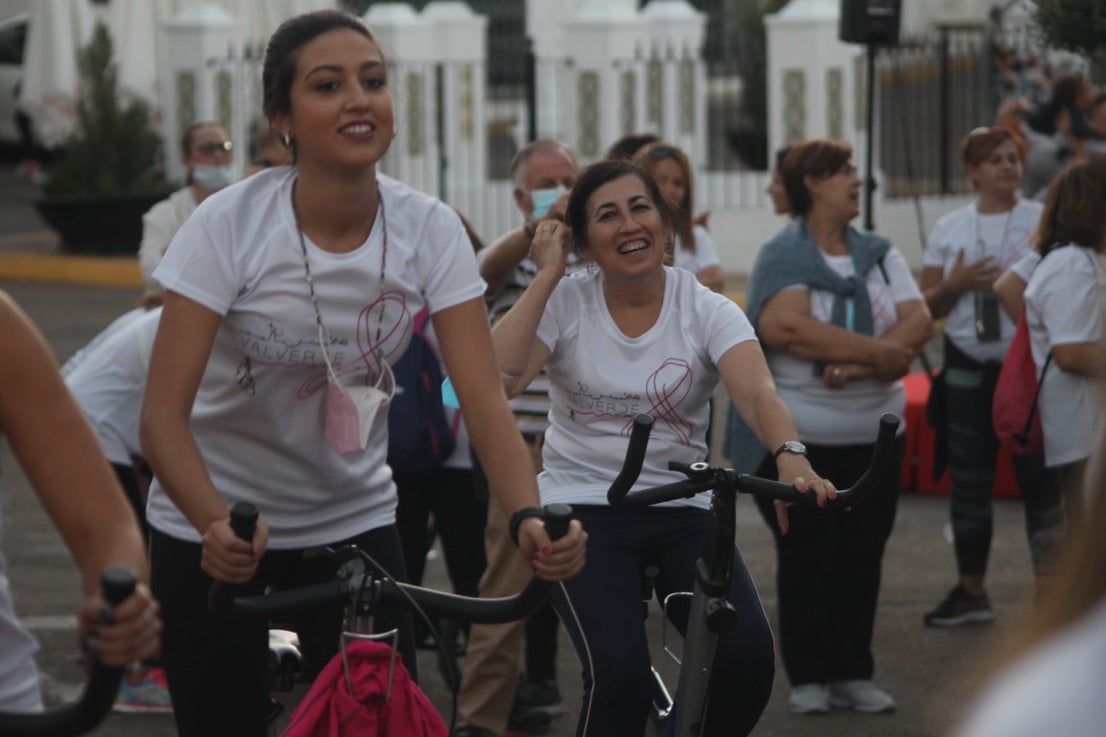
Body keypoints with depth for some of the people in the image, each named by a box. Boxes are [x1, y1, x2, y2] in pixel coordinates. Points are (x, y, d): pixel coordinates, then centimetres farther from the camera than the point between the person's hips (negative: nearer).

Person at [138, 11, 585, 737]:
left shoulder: (429, 229, -13)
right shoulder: (229, 224, -20)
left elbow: (484, 399, -17)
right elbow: (165, 412, -24)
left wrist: (529, 516, -35)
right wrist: (217, 525, -41)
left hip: (354, 519, 2)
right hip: (217, 524, -2)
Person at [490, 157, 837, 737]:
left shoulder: (707, 311, -2)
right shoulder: (564, 303, -3)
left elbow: (757, 391, -21)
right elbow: (494, 379, -20)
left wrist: (791, 458, -42)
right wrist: (547, 274, -15)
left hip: (682, 511, 2)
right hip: (583, 509, -2)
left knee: (747, 661, -19)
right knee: (619, 677, -26)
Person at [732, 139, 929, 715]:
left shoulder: (880, 255, 9)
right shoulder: (782, 256, -7)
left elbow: (917, 322, -3)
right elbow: (787, 326, -24)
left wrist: (861, 366, -21)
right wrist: (877, 350, -20)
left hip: (875, 433, 5)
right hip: (799, 437, -4)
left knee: (862, 557, 6)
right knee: (806, 558, 1)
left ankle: (853, 673, 15)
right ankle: (807, 677, 10)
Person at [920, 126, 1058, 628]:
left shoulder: (1043, 221, 0)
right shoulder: (949, 229, 9)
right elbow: (927, 306, 11)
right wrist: (956, 284, -8)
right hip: (967, 367, 4)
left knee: (1039, 475, -6)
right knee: (968, 481, 9)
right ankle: (971, 591, 21)